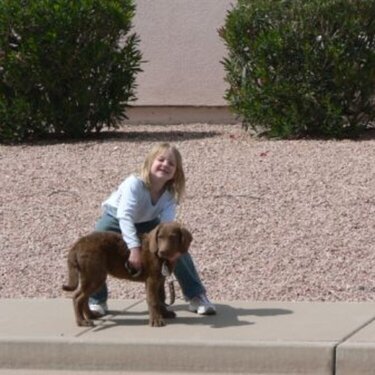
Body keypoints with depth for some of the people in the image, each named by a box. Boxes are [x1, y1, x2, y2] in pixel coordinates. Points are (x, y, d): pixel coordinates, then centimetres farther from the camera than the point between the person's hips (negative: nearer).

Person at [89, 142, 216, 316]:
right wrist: (134, 247, -59)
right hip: (116, 217, -4)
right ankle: (96, 301, -10)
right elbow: (125, 216, -48)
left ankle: (196, 296, 3)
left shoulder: (170, 193, -23)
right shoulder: (134, 184, -39)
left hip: (146, 222, 4)